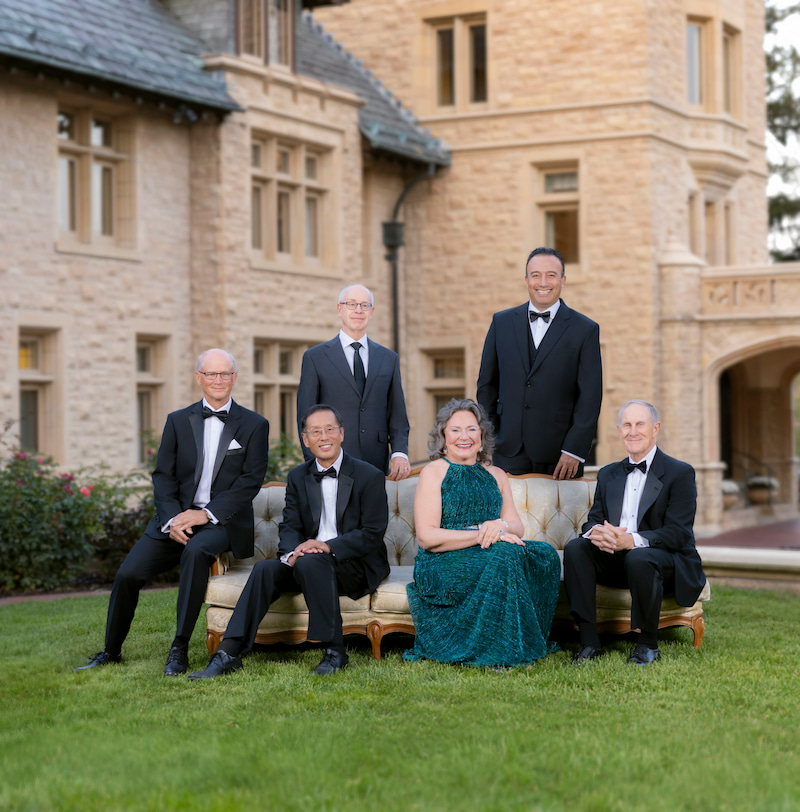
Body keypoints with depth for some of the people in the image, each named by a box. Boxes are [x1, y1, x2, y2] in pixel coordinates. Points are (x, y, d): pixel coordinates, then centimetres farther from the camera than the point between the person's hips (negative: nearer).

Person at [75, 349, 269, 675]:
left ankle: (179, 649, -27)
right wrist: (172, 520, -11)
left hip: (222, 522, -3)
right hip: (176, 518, 3)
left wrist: (207, 513, -14)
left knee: (196, 551, -36)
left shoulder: (254, 425, 5)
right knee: (128, 573, -15)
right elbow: (163, 476, 7)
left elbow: (251, 480, -4)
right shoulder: (178, 421, 13)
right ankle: (111, 650, 8)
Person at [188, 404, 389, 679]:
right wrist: (291, 553, -20)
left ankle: (334, 651, -29)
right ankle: (228, 653, -28)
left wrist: (328, 546, -25)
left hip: (356, 566, -5)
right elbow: (289, 527, 4)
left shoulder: (370, 476, -5)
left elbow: (372, 535, -11)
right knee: (266, 569, -23)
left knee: (310, 562, -35)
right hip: (307, 561, 5)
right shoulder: (298, 477, 11)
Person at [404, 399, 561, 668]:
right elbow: (427, 537, -11)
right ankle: (493, 654, -26)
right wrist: (481, 534, -19)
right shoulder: (434, 472, 0)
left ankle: (523, 645, -18)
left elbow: (516, 526, 8)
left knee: (544, 554, -21)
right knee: (503, 556, -33)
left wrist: (500, 526, -17)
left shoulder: (496, 475, 17)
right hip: (442, 565, -5)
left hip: (486, 554, 6)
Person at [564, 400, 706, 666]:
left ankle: (648, 643, -18)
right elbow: (593, 519, 9)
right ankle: (589, 640, -22)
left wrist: (632, 540, -29)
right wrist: (595, 532, -19)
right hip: (615, 560, 5)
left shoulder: (681, 473, -4)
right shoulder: (608, 474, 15)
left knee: (639, 558, -38)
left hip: (668, 560, -5)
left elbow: (678, 533, -13)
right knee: (575, 548, -21)